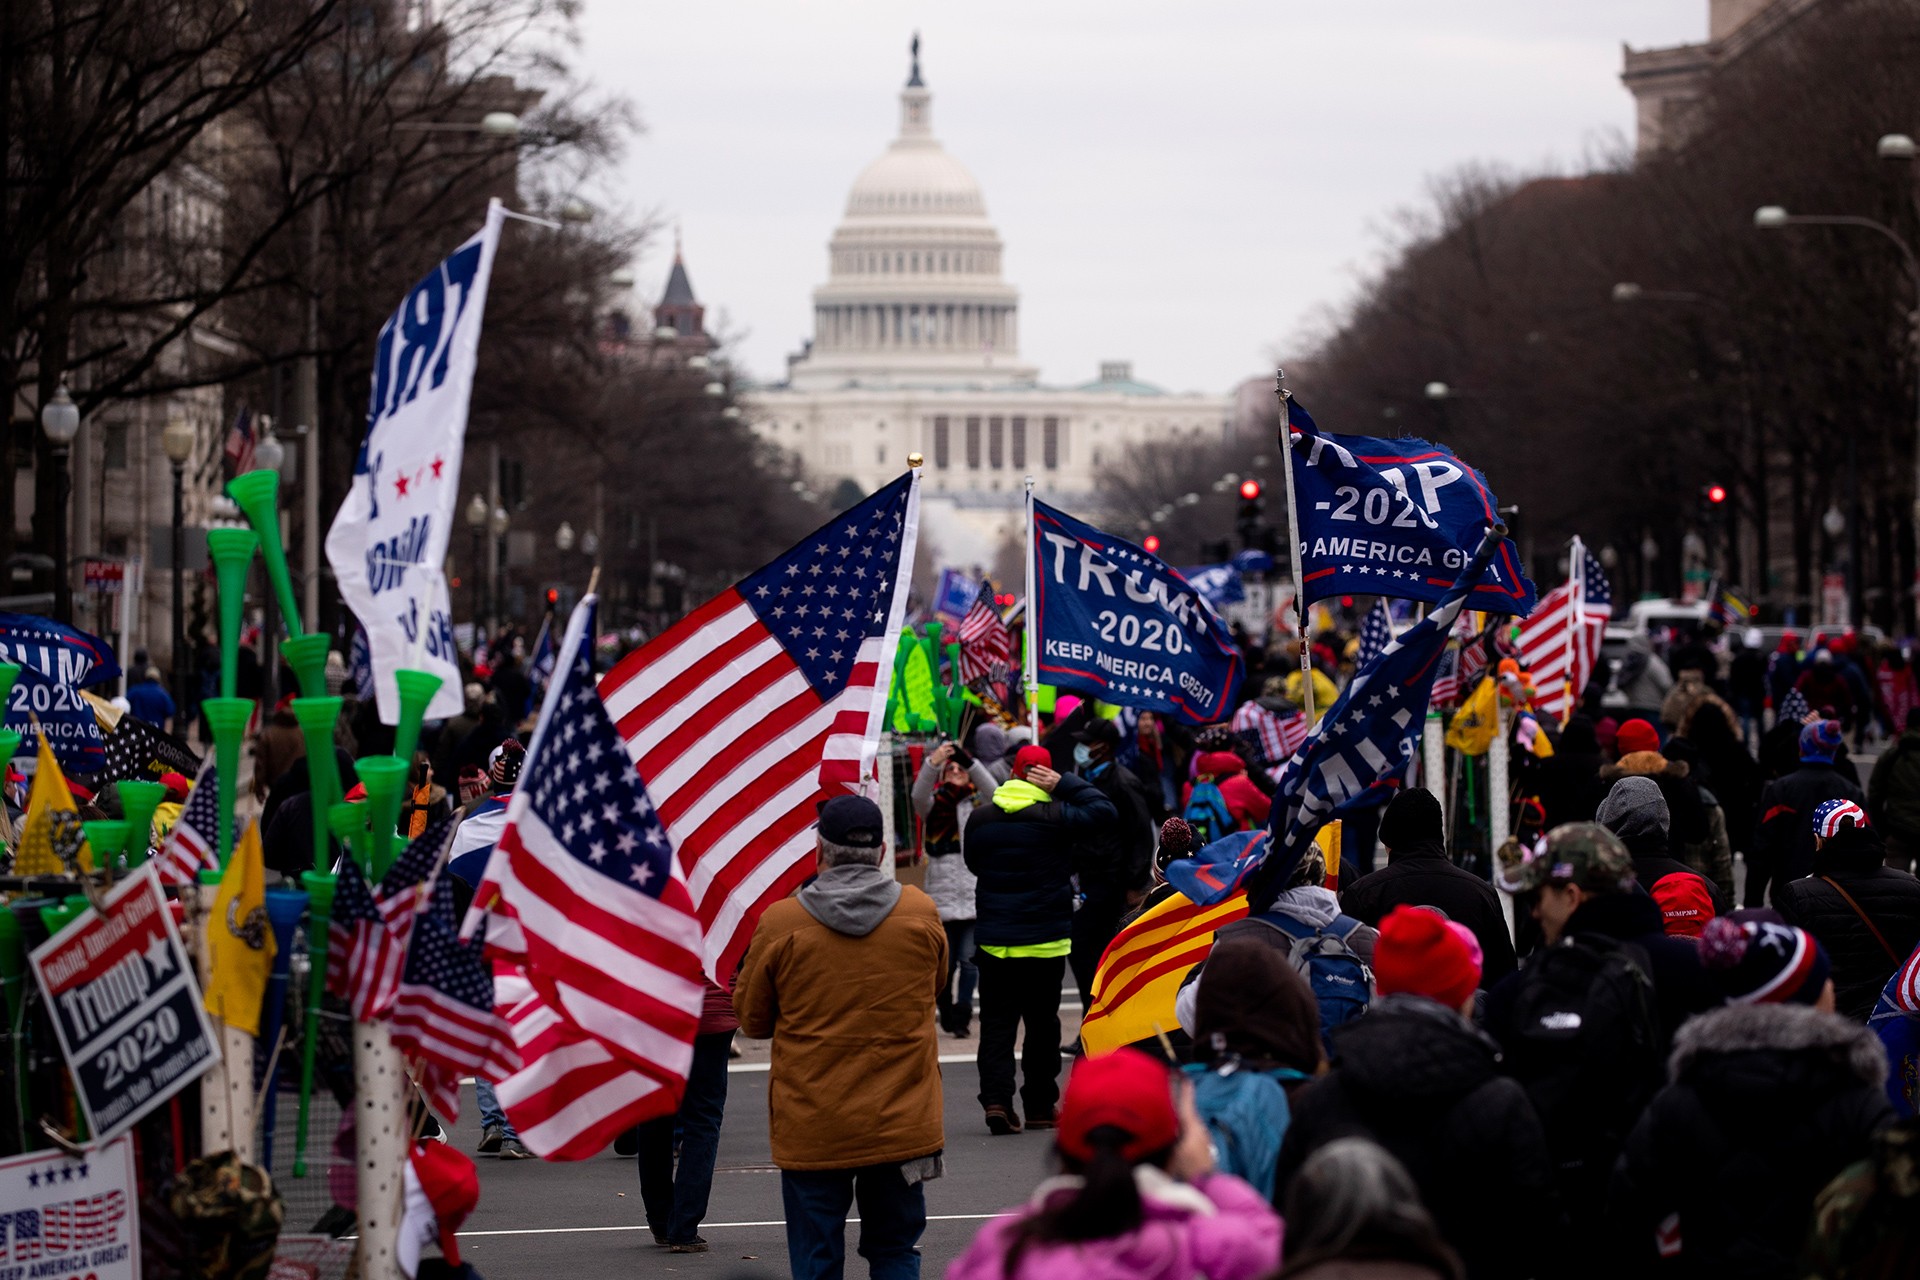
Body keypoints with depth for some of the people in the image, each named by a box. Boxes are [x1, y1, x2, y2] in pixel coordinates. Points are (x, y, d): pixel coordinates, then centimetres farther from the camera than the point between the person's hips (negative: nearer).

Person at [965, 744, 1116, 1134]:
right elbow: (1105, 810, -5)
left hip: (993, 941, 2)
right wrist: (1065, 784, -3)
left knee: (996, 1023, 5)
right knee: (1042, 1023, 9)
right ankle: (1040, 1106, 13)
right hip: (1045, 941, -2)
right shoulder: (1054, 817, -12)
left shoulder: (980, 819, 1)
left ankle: (996, 1098, -11)